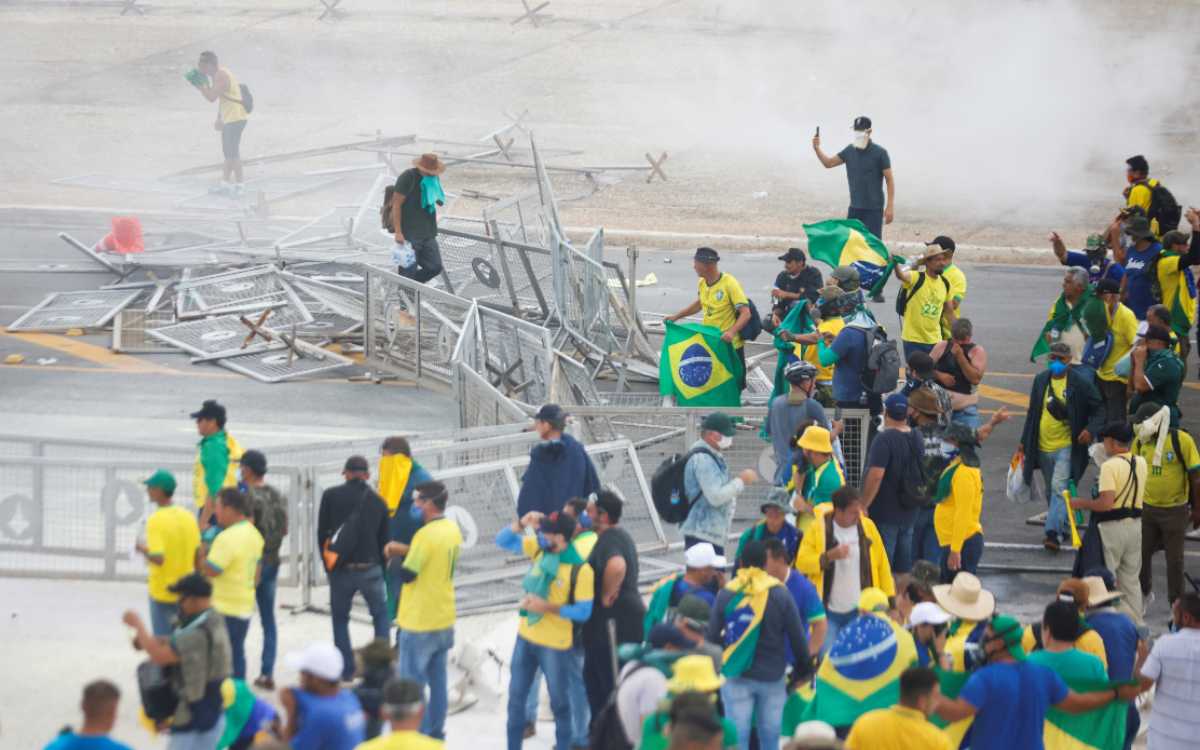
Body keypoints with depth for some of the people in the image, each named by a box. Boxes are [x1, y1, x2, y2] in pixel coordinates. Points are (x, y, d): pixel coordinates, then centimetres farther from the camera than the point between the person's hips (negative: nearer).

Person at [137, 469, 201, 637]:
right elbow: (198, 555, 5)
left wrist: (143, 549, -8)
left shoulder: (156, 520, -18)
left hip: (162, 591, -5)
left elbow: (158, 558, -26)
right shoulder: (188, 517, 0)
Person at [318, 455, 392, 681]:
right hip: (370, 569, 1)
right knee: (381, 614, 16)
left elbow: (322, 533, 0)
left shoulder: (331, 496, -2)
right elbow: (383, 540, 7)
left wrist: (328, 563, 12)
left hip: (341, 569, -1)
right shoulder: (378, 501, 3)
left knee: (340, 618, 13)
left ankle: (346, 668, 9)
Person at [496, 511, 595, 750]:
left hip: (555, 645, -6)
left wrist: (547, 607, -26)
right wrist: (522, 523, -14)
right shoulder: (539, 548, -4)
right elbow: (503, 541, 4)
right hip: (526, 636, 6)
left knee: (558, 700, 10)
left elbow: (584, 612, -20)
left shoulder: (580, 570, -21)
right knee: (516, 696, 13)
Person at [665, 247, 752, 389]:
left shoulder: (729, 284, -21)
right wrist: (677, 316, 19)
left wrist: (732, 332, -39)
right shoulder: (702, 283, 2)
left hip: (730, 345, -7)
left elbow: (745, 313, -24)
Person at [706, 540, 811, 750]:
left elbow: (712, 636, -3)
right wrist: (803, 667, 11)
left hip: (735, 677, 0)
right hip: (772, 677, 0)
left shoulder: (726, 595, -5)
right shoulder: (780, 595, -8)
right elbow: (797, 637, -5)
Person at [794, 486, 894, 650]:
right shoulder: (819, 527, -6)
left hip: (861, 611, 2)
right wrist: (829, 556, -23)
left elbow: (882, 565, 4)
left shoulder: (867, 526, 1)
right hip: (828, 611, -2)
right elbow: (801, 562, -9)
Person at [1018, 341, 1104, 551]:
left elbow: (1099, 409, -1)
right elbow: (1032, 413, 15)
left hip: (1066, 447, -6)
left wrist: (1090, 430, -19)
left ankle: (1053, 533, -21)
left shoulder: (1081, 383, -8)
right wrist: (1024, 443, 15)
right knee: (1051, 492, 14)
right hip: (1043, 447, 6)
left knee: (1059, 488, -17)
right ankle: (1063, 530, 29)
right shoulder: (1041, 380, 7)